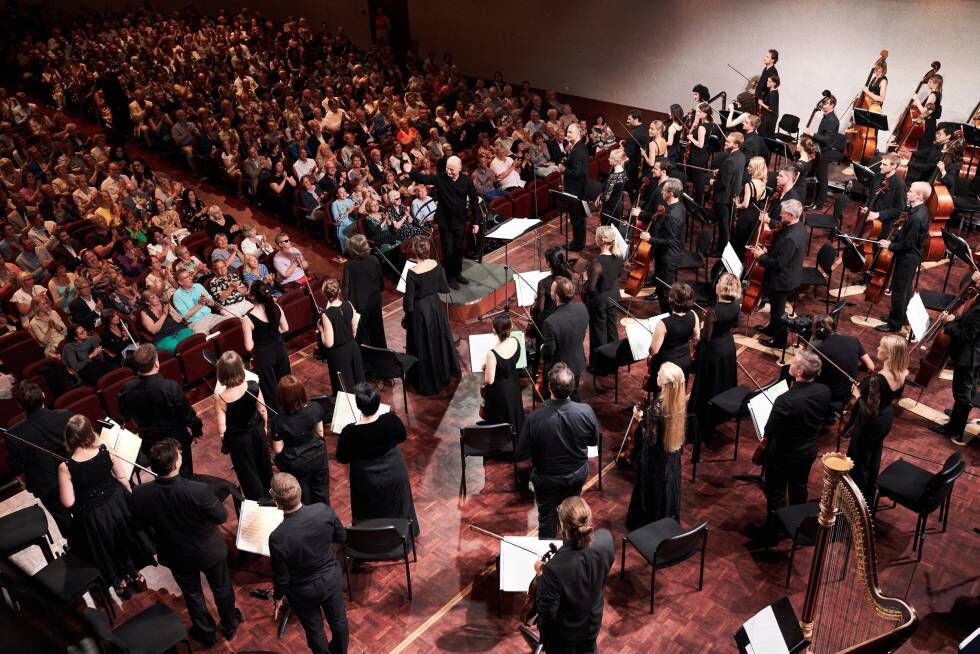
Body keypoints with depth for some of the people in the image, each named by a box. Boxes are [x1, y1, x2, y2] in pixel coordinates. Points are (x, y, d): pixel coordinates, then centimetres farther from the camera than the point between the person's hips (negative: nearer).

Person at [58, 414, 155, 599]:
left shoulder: (65, 467, -25)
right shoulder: (105, 451, -19)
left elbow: (68, 503, -19)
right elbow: (123, 479, -7)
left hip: (91, 517, -2)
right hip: (117, 504, 2)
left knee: (105, 547, 25)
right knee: (125, 537, 29)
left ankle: (121, 582, 45)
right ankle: (134, 574, 49)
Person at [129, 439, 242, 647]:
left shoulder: (139, 495, -28)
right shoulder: (198, 490, -38)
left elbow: (141, 524, -7)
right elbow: (222, 516, -21)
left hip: (176, 556, 2)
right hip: (209, 551, -2)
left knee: (192, 593, 29)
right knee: (221, 588, 27)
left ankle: (205, 633, 50)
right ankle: (230, 625, 51)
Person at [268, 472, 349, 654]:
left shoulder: (277, 538, -34)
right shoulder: (324, 510, -27)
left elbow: (281, 576, -17)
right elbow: (341, 537, -7)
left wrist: (278, 597, 2)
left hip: (304, 592, -3)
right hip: (332, 578, 3)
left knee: (314, 629, 26)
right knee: (338, 621, 29)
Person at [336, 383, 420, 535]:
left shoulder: (350, 432, -30)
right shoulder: (392, 420, -24)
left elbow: (342, 459, -13)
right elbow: (402, 437, -3)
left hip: (368, 481, -3)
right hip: (395, 475, 3)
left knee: (370, 514, 23)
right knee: (397, 507, 29)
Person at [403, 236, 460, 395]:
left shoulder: (412, 273, -27)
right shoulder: (436, 265, -12)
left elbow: (408, 303, -21)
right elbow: (445, 289, -2)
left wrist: (407, 312, 0)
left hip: (420, 311, -5)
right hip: (436, 306, 5)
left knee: (424, 346, 11)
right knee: (439, 339, 25)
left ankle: (427, 384, 26)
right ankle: (444, 373, 45)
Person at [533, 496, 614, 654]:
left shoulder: (555, 568, -43)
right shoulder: (606, 538, -28)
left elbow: (547, 611, -27)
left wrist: (541, 574, -17)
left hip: (563, 634, -4)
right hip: (593, 621, 4)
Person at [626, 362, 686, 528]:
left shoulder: (656, 407, -33)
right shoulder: (681, 401, -12)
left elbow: (649, 438, -26)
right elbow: (682, 429, 2)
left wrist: (640, 419, -13)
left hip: (655, 460, -6)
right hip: (673, 455, 6)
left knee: (651, 492, 16)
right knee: (668, 490, 25)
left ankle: (645, 523, 34)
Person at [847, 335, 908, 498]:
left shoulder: (877, 378, -36)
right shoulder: (902, 374, -12)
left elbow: (870, 411, -33)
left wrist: (858, 395, -17)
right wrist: (865, 388, 7)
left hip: (870, 423, -8)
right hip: (886, 419, 8)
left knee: (858, 461, 14)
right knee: (873, 458, 29)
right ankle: (869, 495, 49)